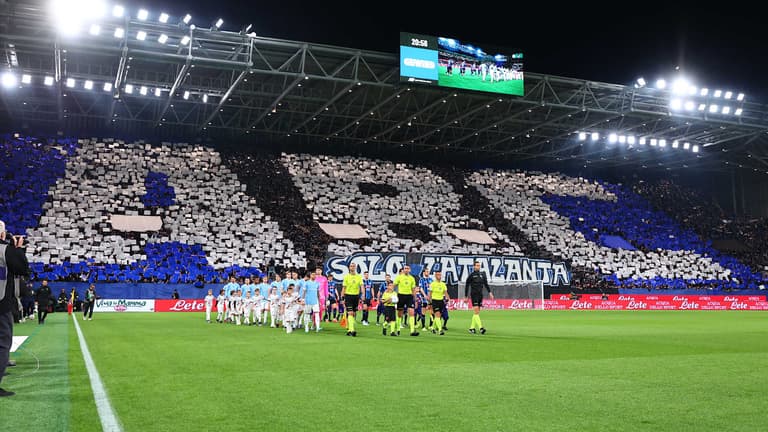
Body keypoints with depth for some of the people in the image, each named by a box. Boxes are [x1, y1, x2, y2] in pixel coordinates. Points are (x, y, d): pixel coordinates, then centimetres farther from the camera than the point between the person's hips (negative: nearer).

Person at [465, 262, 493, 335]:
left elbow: (486, 284, 15)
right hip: (474, 295, -6)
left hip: (480, 295, 6)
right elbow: (467, 286, 0)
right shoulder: (471, 275, -4)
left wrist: (490, 292, 3)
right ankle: (480, 328, -20)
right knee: (476, 311, -13)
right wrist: (466, 296, -1)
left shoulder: (482, 274, 10)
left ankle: (472, 328, 16)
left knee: (477, 312, 8)